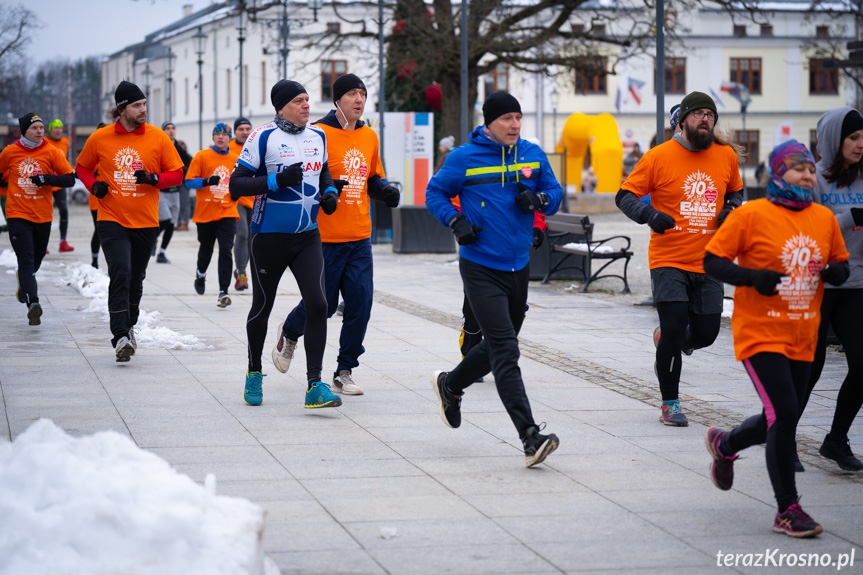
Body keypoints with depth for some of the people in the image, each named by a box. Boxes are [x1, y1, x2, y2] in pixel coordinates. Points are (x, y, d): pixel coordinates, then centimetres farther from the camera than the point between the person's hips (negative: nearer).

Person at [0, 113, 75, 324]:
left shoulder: (51, 152, -3)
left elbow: (70, 179, -6)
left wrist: (48, 179, -19)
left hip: (43, 215, 2)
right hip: (17, 215, -2)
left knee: (36, 259, 16)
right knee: (26, 260, -13)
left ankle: (24, 282, 48)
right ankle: (33, 303, -23)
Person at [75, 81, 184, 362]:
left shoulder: (157, 137, -2)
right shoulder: (100, 138, -2)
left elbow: (177, 174, 2)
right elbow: (82, 167, 13)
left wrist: (154, 178, -17)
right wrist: (94, 185, -7)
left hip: (146, 222, 2)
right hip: (112, 220, -2)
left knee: (136, 278, 15)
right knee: (120, 274, -17)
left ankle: (128, 326, 37)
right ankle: (120, 337, -18)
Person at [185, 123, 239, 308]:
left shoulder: (235, 159, 7)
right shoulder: (202, 156, -1)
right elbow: (189, 181, -4)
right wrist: (206, 181, -21)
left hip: (227, 213, 1)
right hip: (205, 213, -1)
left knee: (226, 250, -12)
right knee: (206, 249, 12)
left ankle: (223, 291, -11)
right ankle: (201, 273, 45)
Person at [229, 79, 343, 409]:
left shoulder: (318, 137, 7)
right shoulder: (264, 137, -11)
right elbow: (236, 185, -14)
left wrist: (329, 192, 5)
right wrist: (277, 180, -26)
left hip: (307, 237, 4)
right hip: (268, 237, -4)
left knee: (317, 303, -11)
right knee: (262, 307, 10)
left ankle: (314, 385, -10)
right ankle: (254, 373, 33)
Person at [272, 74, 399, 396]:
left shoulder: (369, 137, 11)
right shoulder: (318, 134, -8)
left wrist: (386, 191, 2)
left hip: (359, 238, 5)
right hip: (325, 236, -5)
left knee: (360, 304, -2)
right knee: (322, 305, 3)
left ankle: (344, 372, 9)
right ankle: (289, 335, 36)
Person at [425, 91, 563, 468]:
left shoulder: (533, 155, 6)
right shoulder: (464, 158, -6)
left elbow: (555, 193, 14)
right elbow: (435, 193, 4)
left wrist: (539, 199, -9)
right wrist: (456, 221, -13)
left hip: (518, 268, 6)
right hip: (481, 269, -6)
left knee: (498, 346, 19)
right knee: (505, 351, -15)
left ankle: (450, 385, 47)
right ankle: (530, 436, -20)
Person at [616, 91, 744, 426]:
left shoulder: (726, 156, 4)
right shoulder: (659, 157, -7)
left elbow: (735, 192, 22)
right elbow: (624, 197, -3)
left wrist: (731, 210, -1)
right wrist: (650, 215, -21)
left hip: (708, 262, 4)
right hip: (668, 260, -4)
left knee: (705, 333, 5)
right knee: (675, 326, -11)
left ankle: (666, 339, 40)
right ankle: (669, 404, 6)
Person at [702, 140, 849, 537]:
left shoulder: (824, 218, 7)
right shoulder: (751, 215, -9)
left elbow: (840, 262, 18)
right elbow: (712, 261, -6)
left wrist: (836, 272, -6)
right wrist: (752, 277, -21)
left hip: (802, 340, 6)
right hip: (760, 335, -6)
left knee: (780, 422, 13)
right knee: (784, 415, -14)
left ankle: (724, 445, 44)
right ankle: (788, 510, -2)